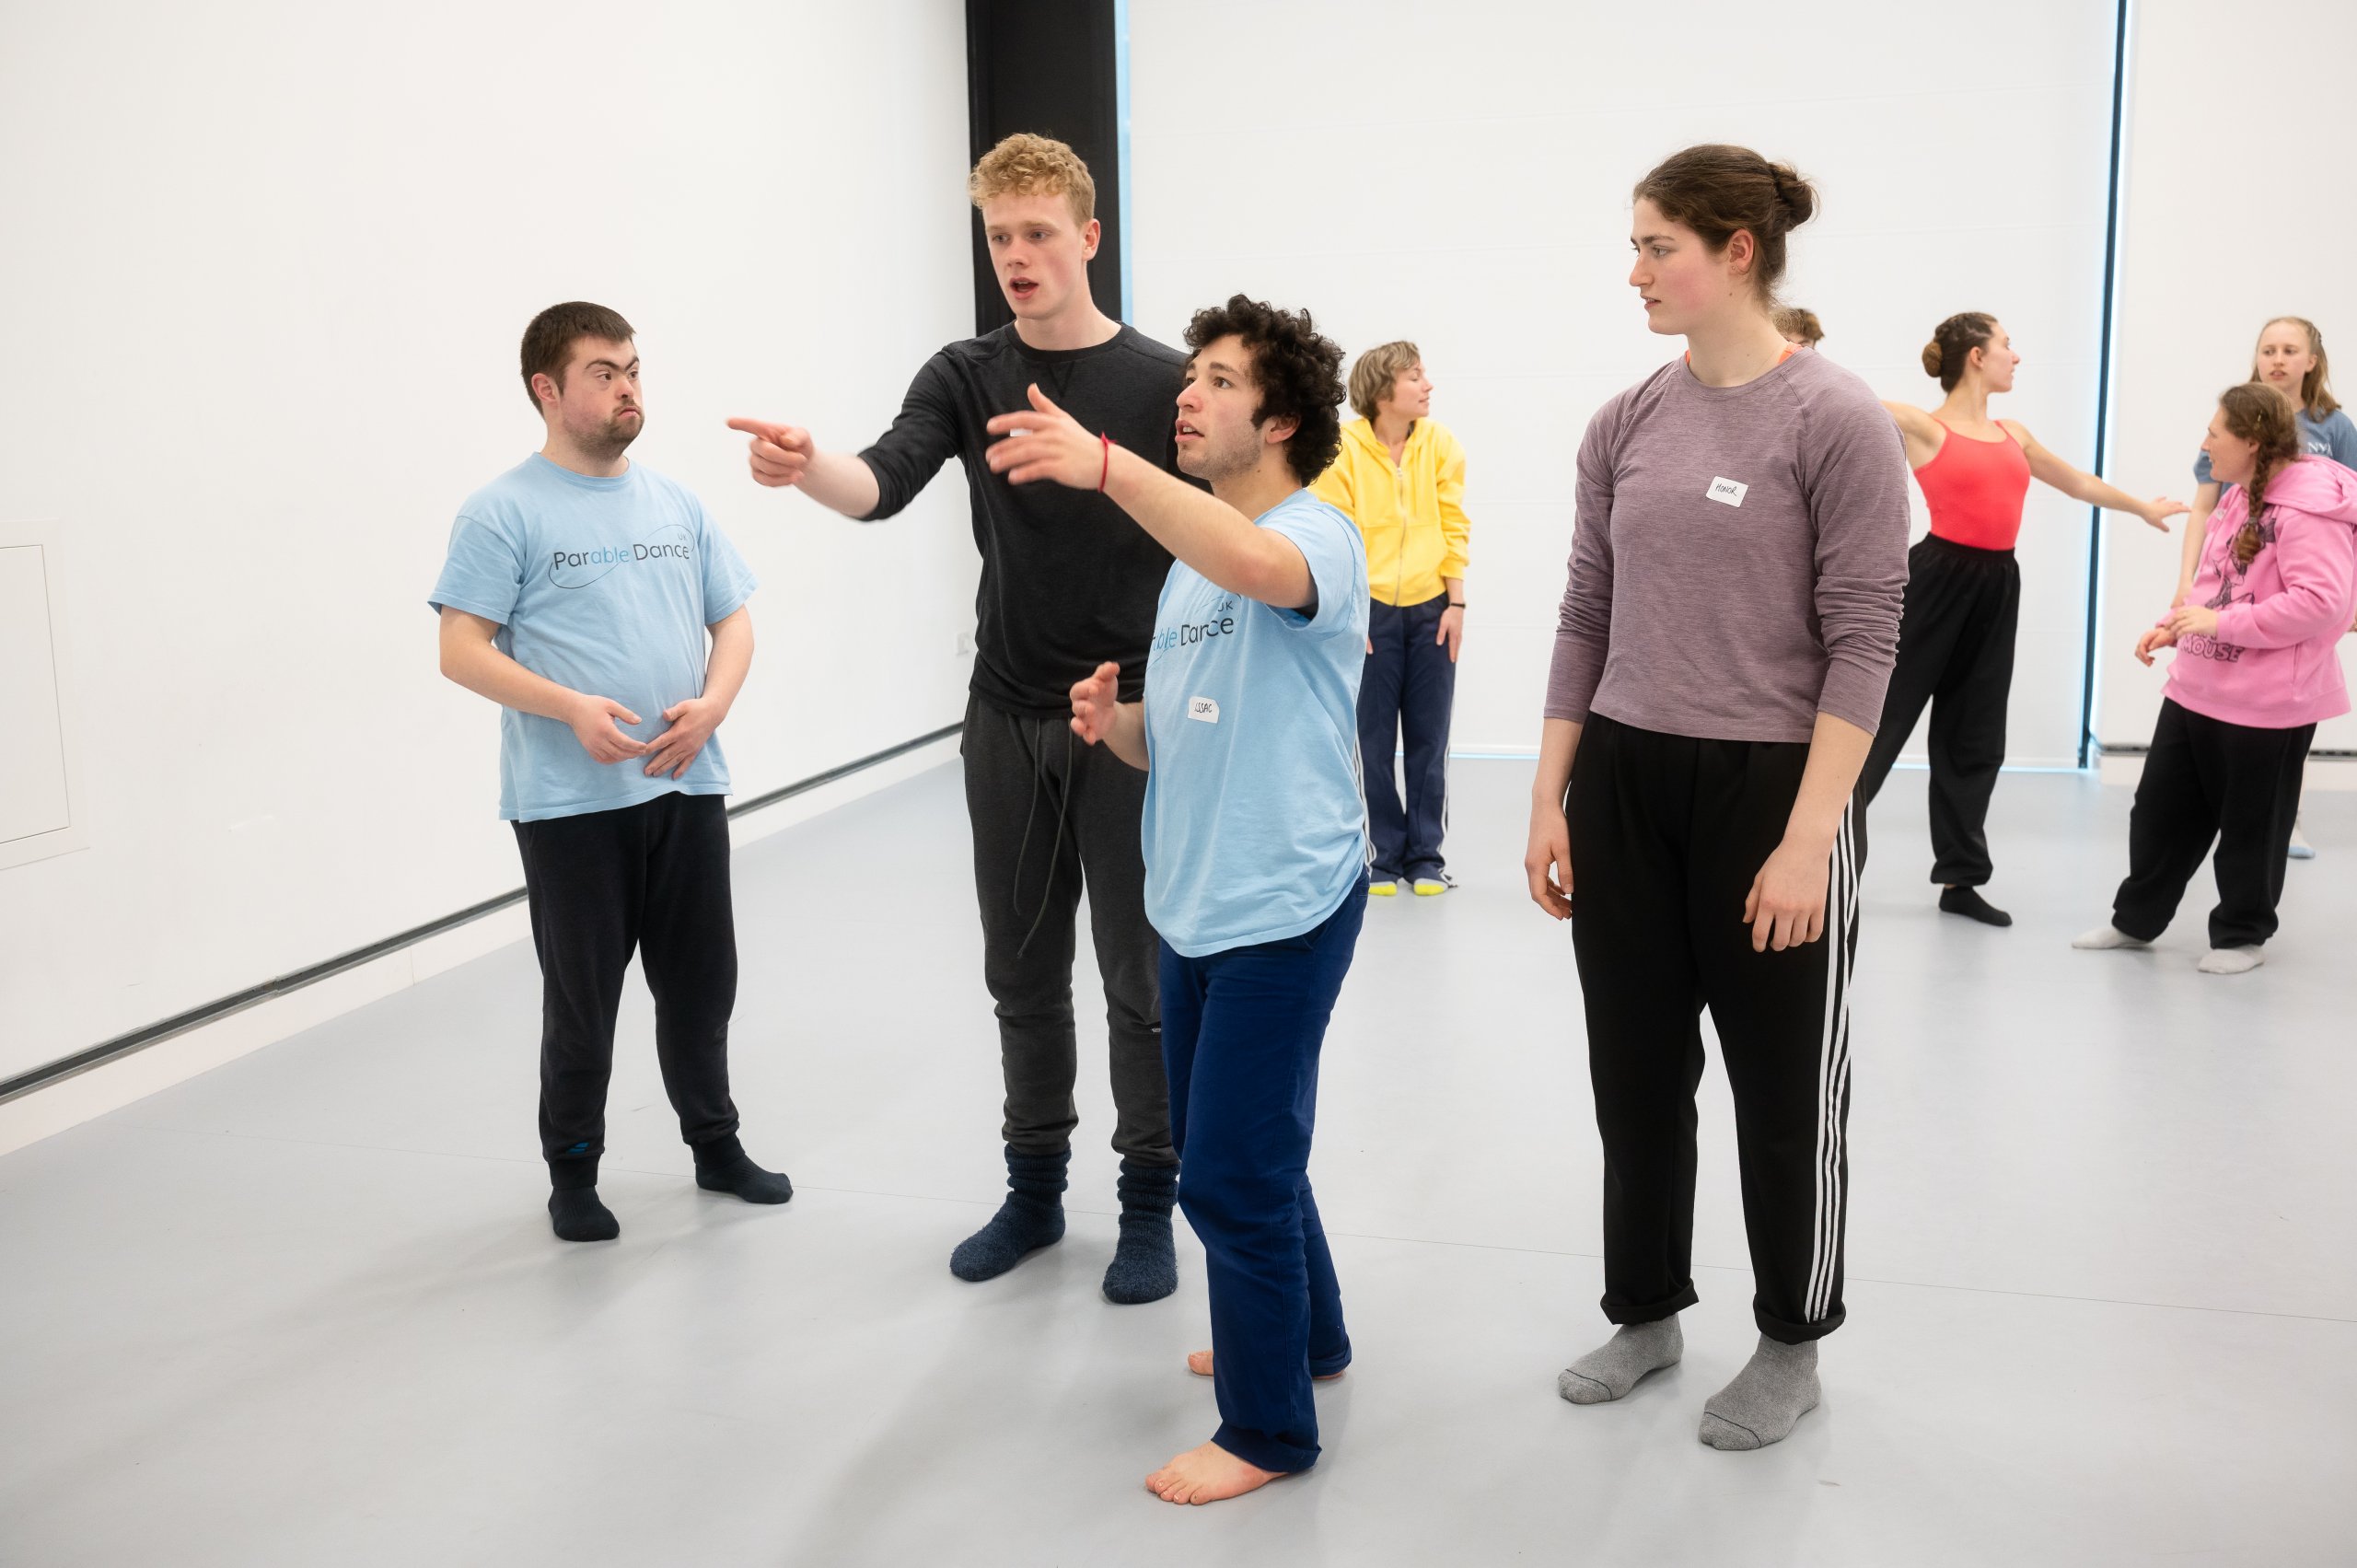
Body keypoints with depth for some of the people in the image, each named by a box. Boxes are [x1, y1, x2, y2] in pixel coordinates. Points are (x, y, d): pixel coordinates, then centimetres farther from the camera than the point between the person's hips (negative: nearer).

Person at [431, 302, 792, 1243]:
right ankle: (572, 1173, 23)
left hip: (687, 789, 5)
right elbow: (463, 652, -10)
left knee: (701, 984, 15)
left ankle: (715, 1144, 32)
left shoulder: (677, 504, 11)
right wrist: (572, 709, -23)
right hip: (570, 803, -5)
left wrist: (713, 704, -7)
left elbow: (733, 621, 13)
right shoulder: (505, 512, -5)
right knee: (581, 999, 6)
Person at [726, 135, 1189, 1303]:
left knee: (1140, 976, 3)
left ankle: (1148, 1203, 18)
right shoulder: (963, 377, 3)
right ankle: (1035, 1189, 27)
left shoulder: (1162, 383, -4)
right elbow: (885, 484, -15)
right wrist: (806, 469, -38)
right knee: (1024, 974, 12)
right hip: (1007, 725, 3)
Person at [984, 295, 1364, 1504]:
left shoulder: (1317, 534, -12)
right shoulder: (1189, 559, 15)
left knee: (1231, 1175, -3)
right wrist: (1113, 719, -4)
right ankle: (1304, 1335, 42)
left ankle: (1267, 1428, 14)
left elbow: (1258, 566, -38)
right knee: (1220, 1151, 21)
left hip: (1282, 908, -9)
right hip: (1192, 906, 9)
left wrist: (1102, 464, -47)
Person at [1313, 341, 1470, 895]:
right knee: (1373, 740, 3)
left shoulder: (1440, 444, 1)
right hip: (1368, 607, -2)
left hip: (1430, 609, 2)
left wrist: (1456, 603, 0)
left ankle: (1425, 854, 16)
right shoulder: (1343, 449, -7)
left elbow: (1454, 527, 3)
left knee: (1429, 739, 5)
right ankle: (1384, 853, 16)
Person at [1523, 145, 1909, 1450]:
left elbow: (1862, 640, -11)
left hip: (1769, 790, -4)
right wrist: (1549, 801, 7)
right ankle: (1647, 1311, 33)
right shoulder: (1625, 424, 6)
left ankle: (1791, 1344, 30)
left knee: (1785, 1091, 10)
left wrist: (1810, 837, -16)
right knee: (1637, 1076, 13)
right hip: (1623, 788, 5)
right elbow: (1586, 617, 10)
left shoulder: (1833, 420, -9)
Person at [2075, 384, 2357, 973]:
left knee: (2251, 824, 7)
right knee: (2160, 807, 14)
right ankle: (2136, 919, 27)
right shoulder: (2239, 499, 11)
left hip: (2266, 704, -9)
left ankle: (2242, 935, 23)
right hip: (2196, 688, 9)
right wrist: (2175, 626, 10)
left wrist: (2222, 622, -27)